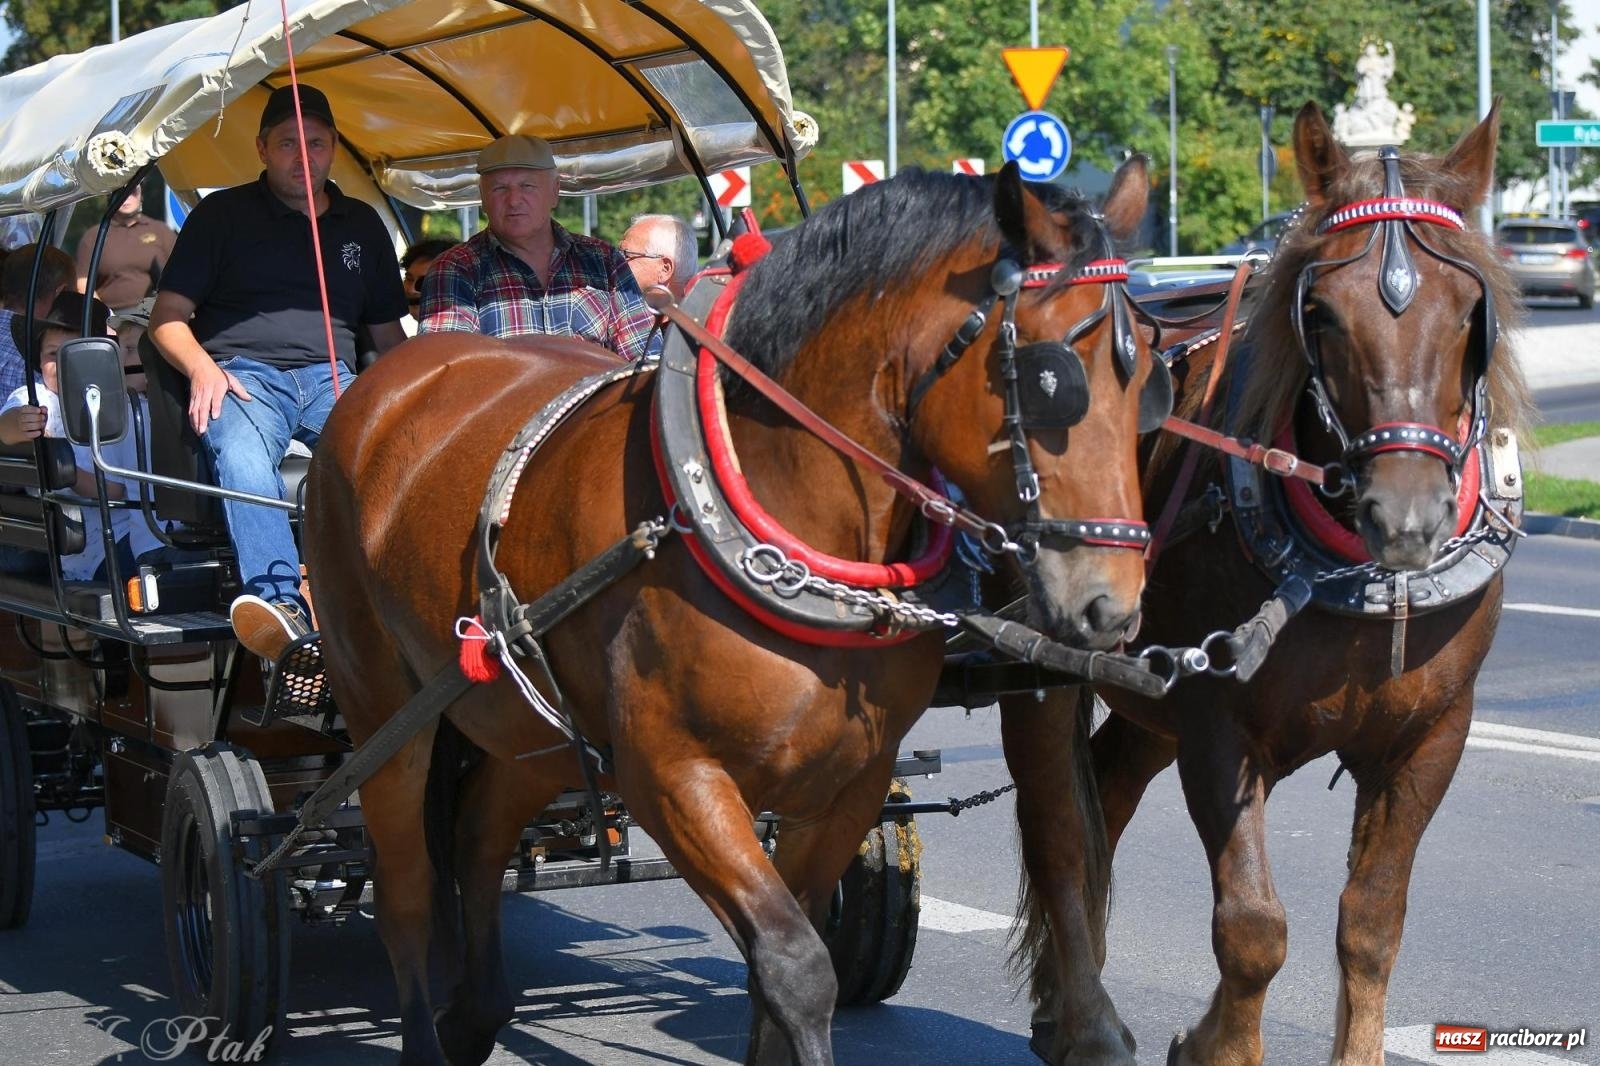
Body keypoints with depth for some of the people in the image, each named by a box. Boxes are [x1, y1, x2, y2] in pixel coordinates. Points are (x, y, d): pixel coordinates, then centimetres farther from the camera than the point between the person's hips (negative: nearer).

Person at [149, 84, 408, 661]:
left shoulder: (362, 225, 25)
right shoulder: (223, 214, 15)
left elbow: (388, 333, 27)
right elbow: (167, 316, 11)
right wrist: (203, 367, -11)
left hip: (330, 377, 3)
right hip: (243, 374, -3)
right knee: (241, 455, -39)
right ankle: (280, 602, -55)